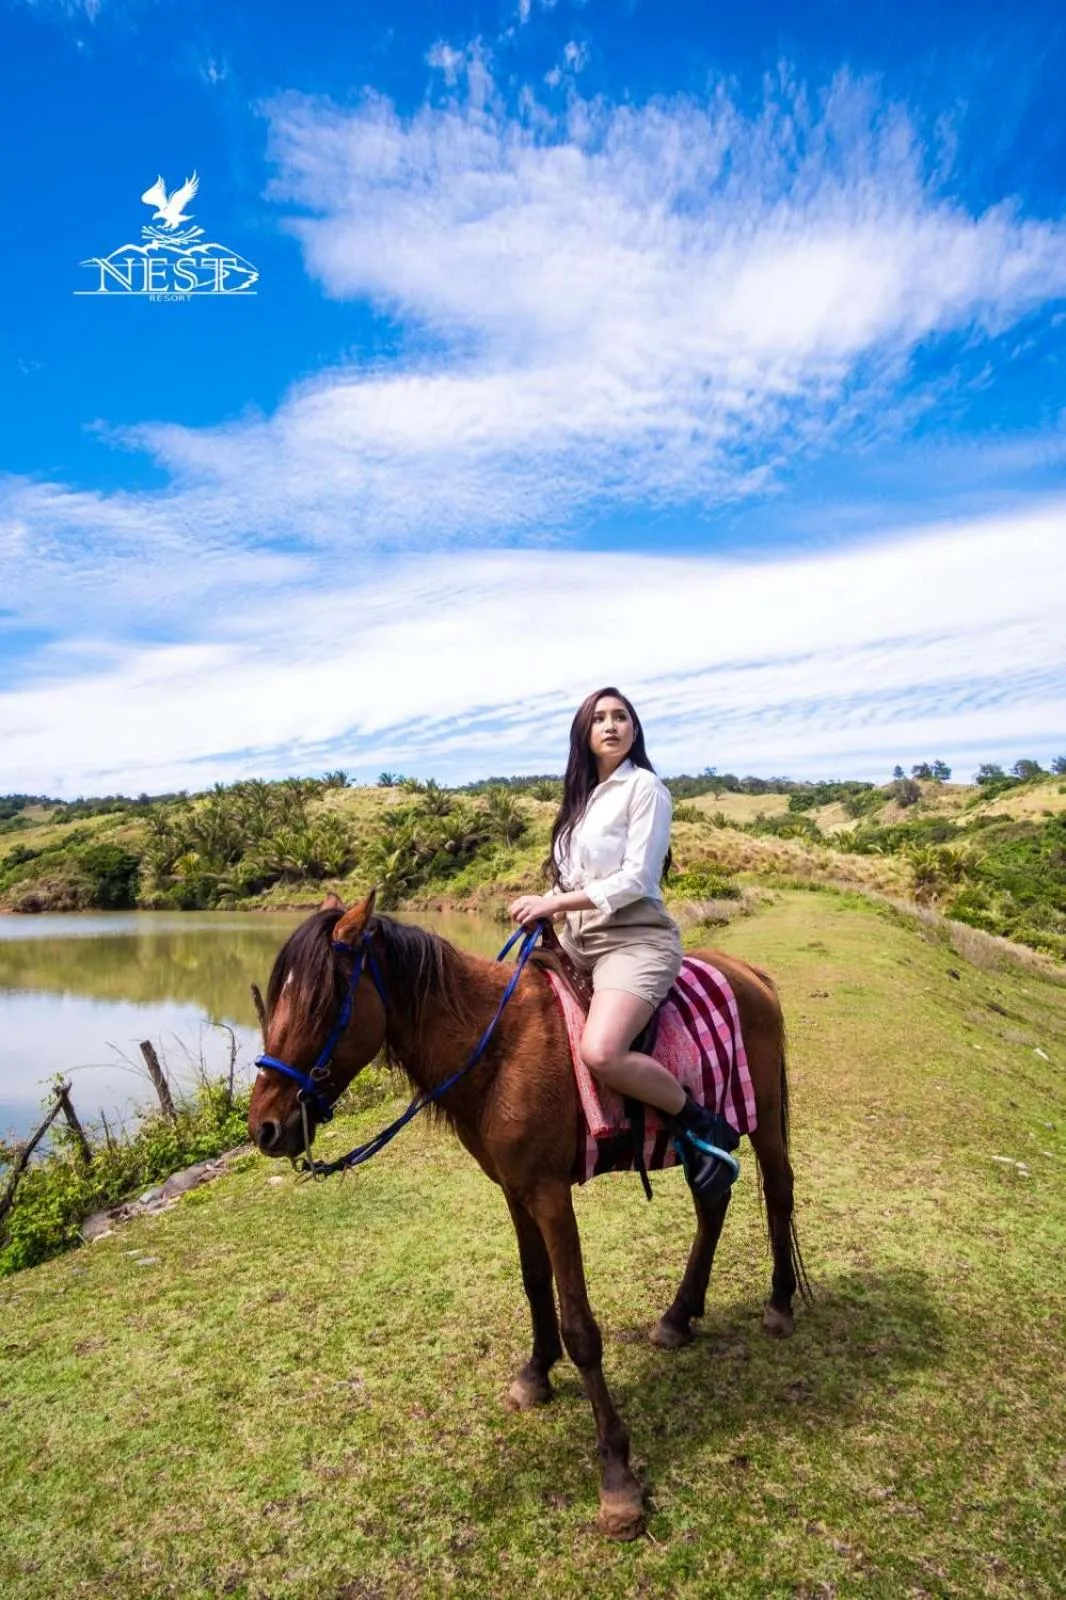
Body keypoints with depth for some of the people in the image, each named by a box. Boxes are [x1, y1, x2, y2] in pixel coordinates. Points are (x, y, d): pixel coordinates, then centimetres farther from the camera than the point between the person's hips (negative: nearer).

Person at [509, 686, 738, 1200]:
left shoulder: (644, 786, -4)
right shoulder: (583, 796, 17)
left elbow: (637, 878, -13)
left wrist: (555, 903, -15)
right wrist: (541, 911, 0)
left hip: (634, 937, -8)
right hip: (576, 940, 8)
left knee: (601, 1053, -30)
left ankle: (701, 1127, -7)